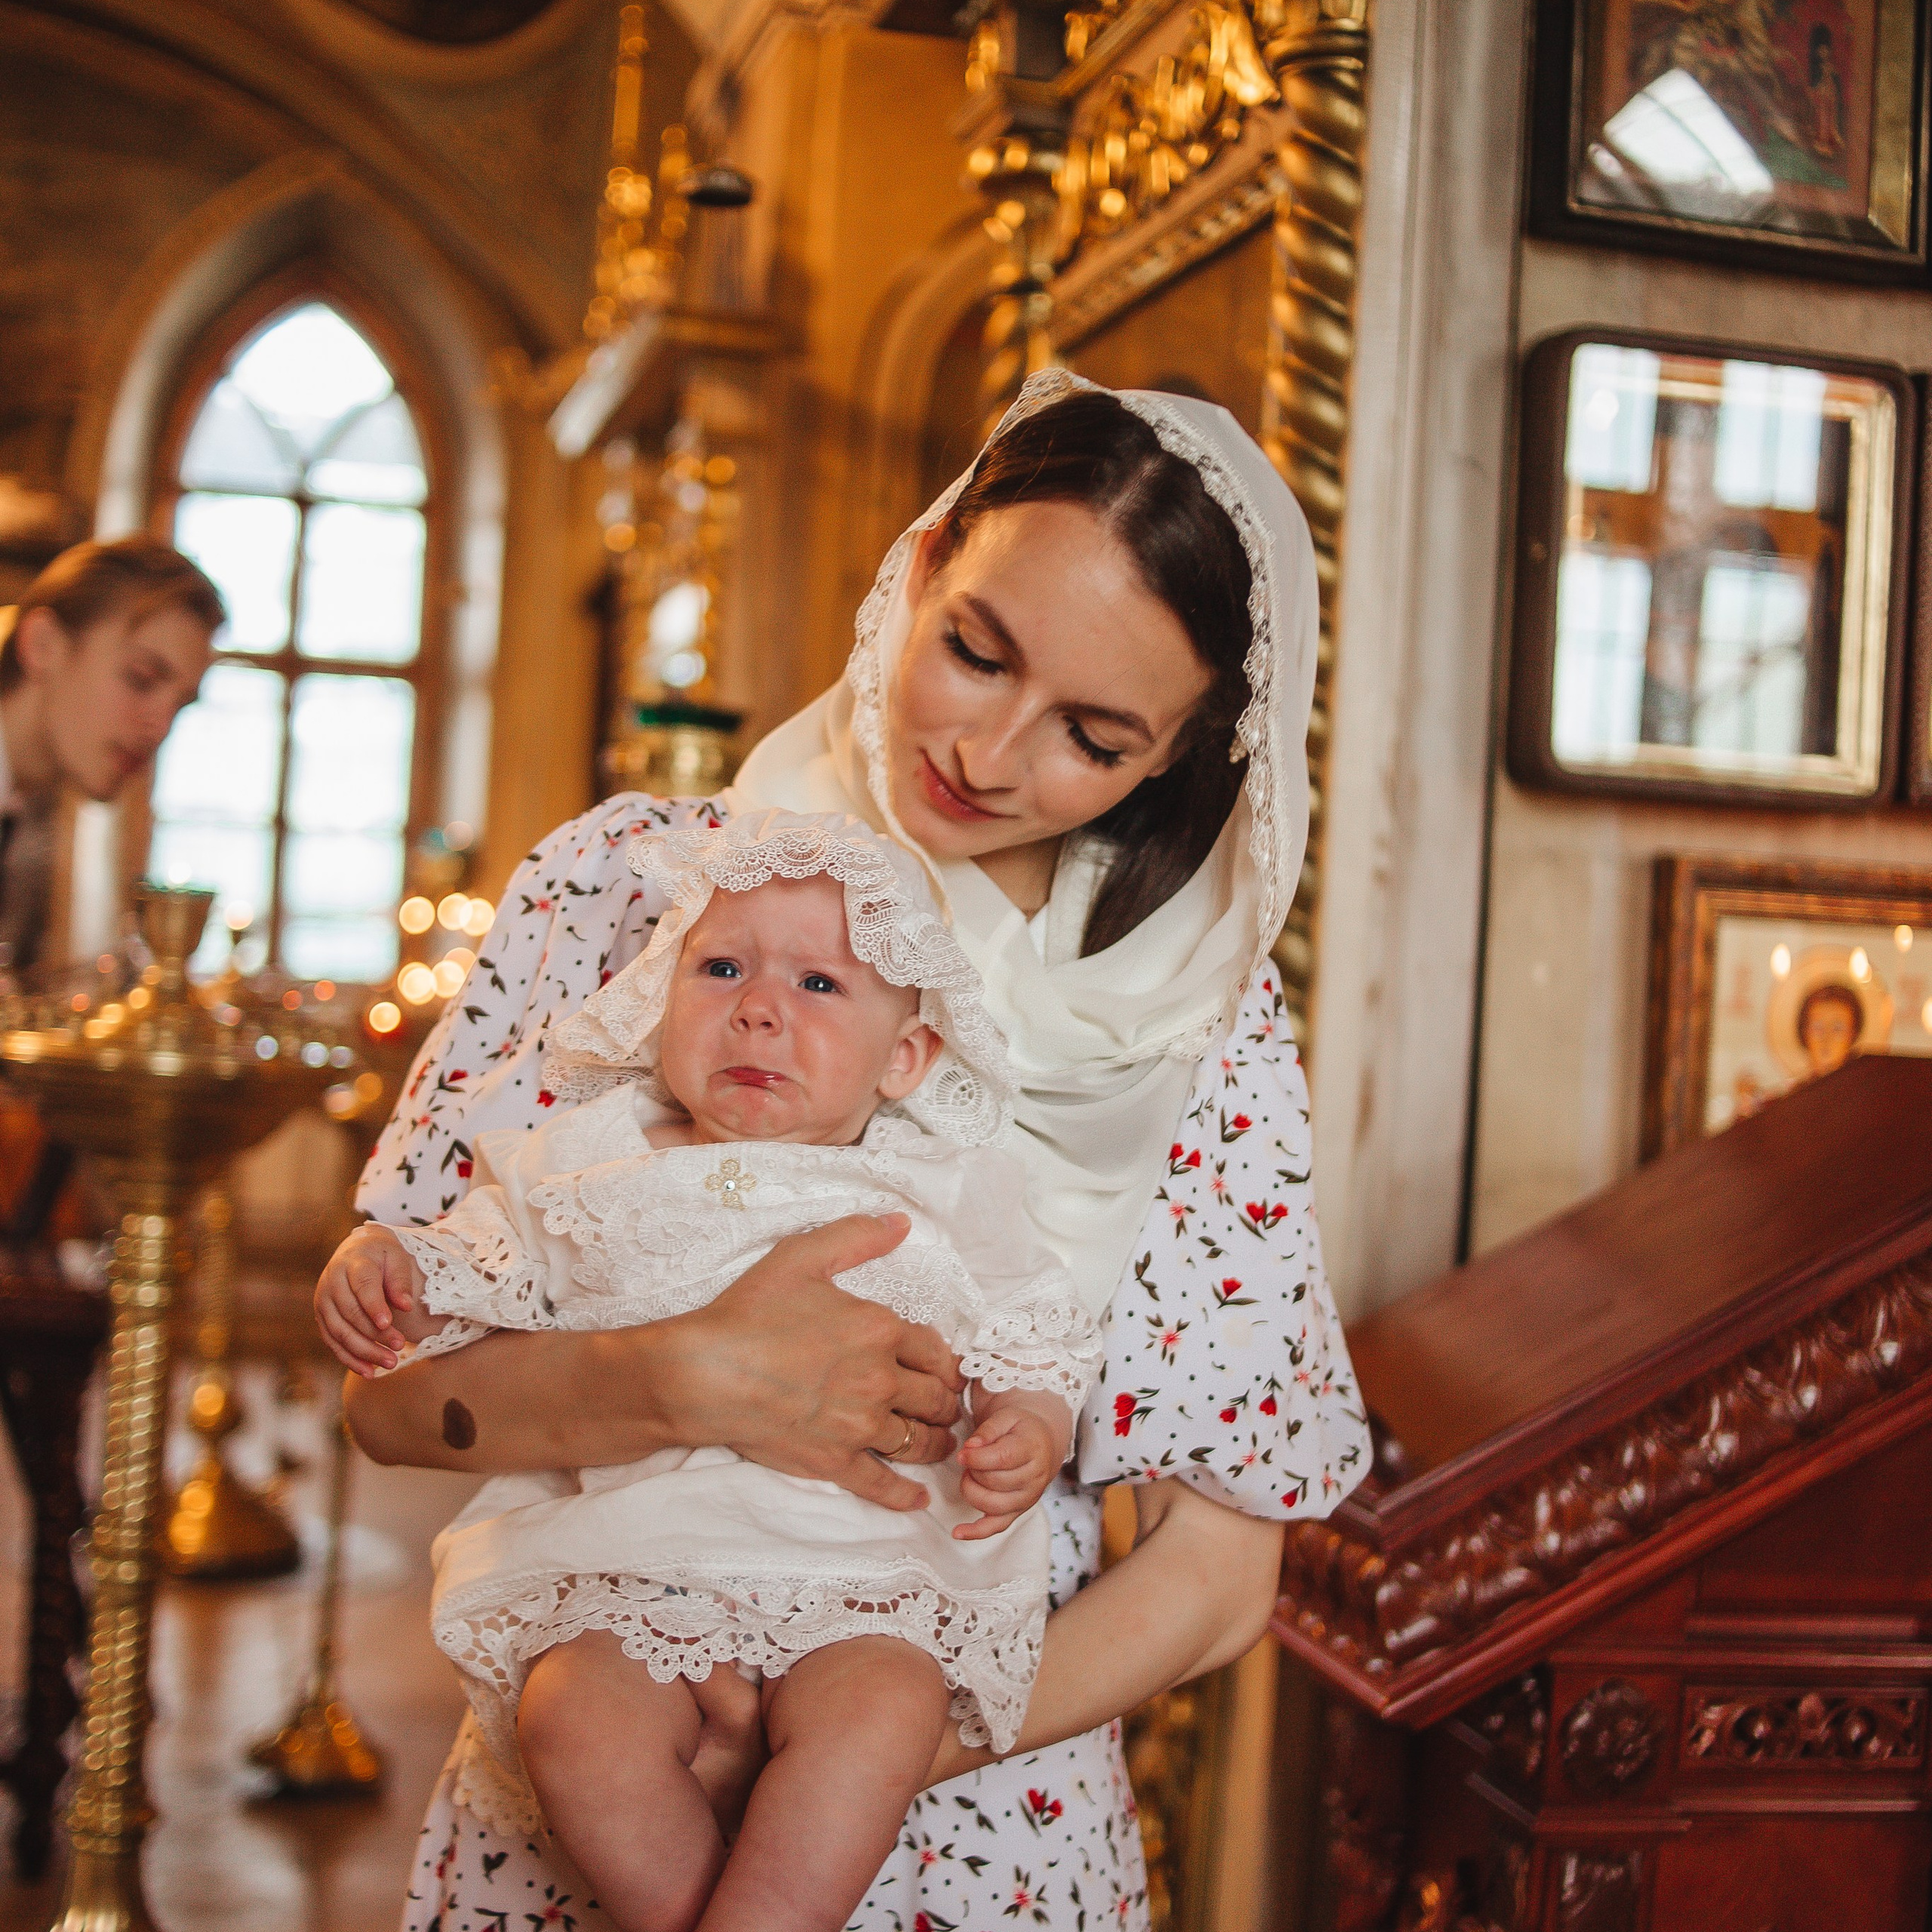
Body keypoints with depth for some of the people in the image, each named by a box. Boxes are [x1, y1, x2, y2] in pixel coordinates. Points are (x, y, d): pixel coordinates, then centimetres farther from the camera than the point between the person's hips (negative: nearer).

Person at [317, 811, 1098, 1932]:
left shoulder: (940, 1198, 8)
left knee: (878, 1713, -32)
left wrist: (1031, 1433, -9)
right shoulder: (595, 1165, 11)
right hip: (622, 1558, 1)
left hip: (864, 1561, -1)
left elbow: (1038, 1348, 11)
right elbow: (478, 1265, 18)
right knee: (574, 1717, -28)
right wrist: (389, 1268, -2)